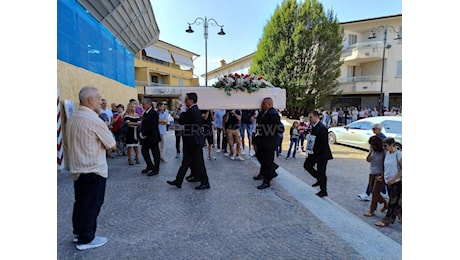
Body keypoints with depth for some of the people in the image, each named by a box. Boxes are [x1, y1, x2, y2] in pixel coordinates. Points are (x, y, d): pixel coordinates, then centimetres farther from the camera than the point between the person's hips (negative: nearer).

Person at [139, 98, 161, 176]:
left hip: (152, 137, -9)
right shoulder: (146, 113, 11)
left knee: (155, 153, 3)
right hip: (146, 137, 9)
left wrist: (143, 134, -17)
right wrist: (141, 133, 0)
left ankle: (156, 170, 15)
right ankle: (150, 166, 29)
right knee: (144, 151, 14)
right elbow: (143, 124, 14)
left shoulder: (154, 113, -17)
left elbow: (151, 126, -23)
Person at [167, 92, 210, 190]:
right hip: (193, 140, 10)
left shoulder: (192, 111, -18)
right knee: (186, 161, 13)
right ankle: (178, 181, 20)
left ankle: (205, 183, 11)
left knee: (198, 162, 0)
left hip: (195, 141, -10)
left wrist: (182, 113, 1)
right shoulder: (195, 110, 13)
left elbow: (181, 121, -13)